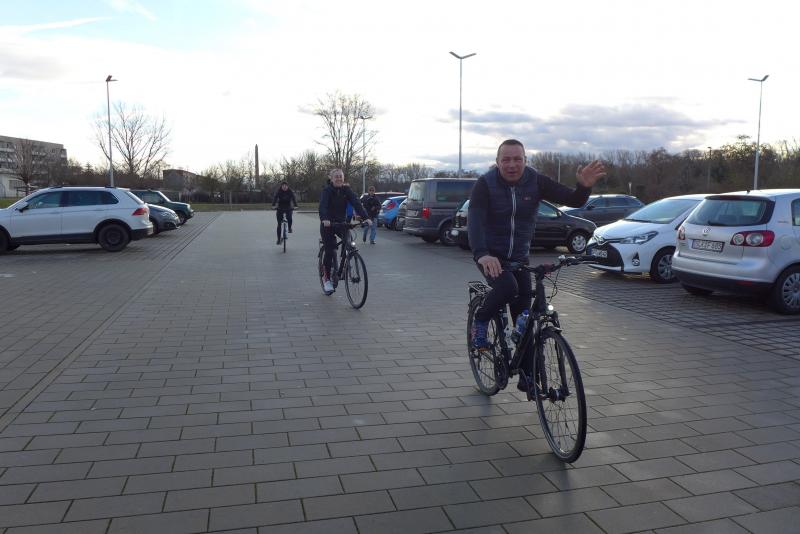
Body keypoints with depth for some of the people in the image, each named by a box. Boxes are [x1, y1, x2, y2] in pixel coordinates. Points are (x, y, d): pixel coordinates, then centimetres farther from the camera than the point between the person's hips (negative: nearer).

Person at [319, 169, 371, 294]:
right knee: (329, 251, -7)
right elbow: (323, 205, -29)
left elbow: (356, 203, -16)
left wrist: (365, 217, -32)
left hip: (341, 223, 3)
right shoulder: (327, 190, -13)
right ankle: (326, 277, 10)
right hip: (327, 224, -3)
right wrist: (324, 219, -49)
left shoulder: (346, 190, -4)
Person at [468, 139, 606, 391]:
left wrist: (585, 186, -35)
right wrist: (481, 254, -46)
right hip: (490, 255, -3)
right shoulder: (485, 184, -15)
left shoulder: (536, 181, -7)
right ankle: (480, 322, -3)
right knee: (507, 287, -33)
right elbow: (475, 220, -28)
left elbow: (574, 201, -11)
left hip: (519, 257, 3)